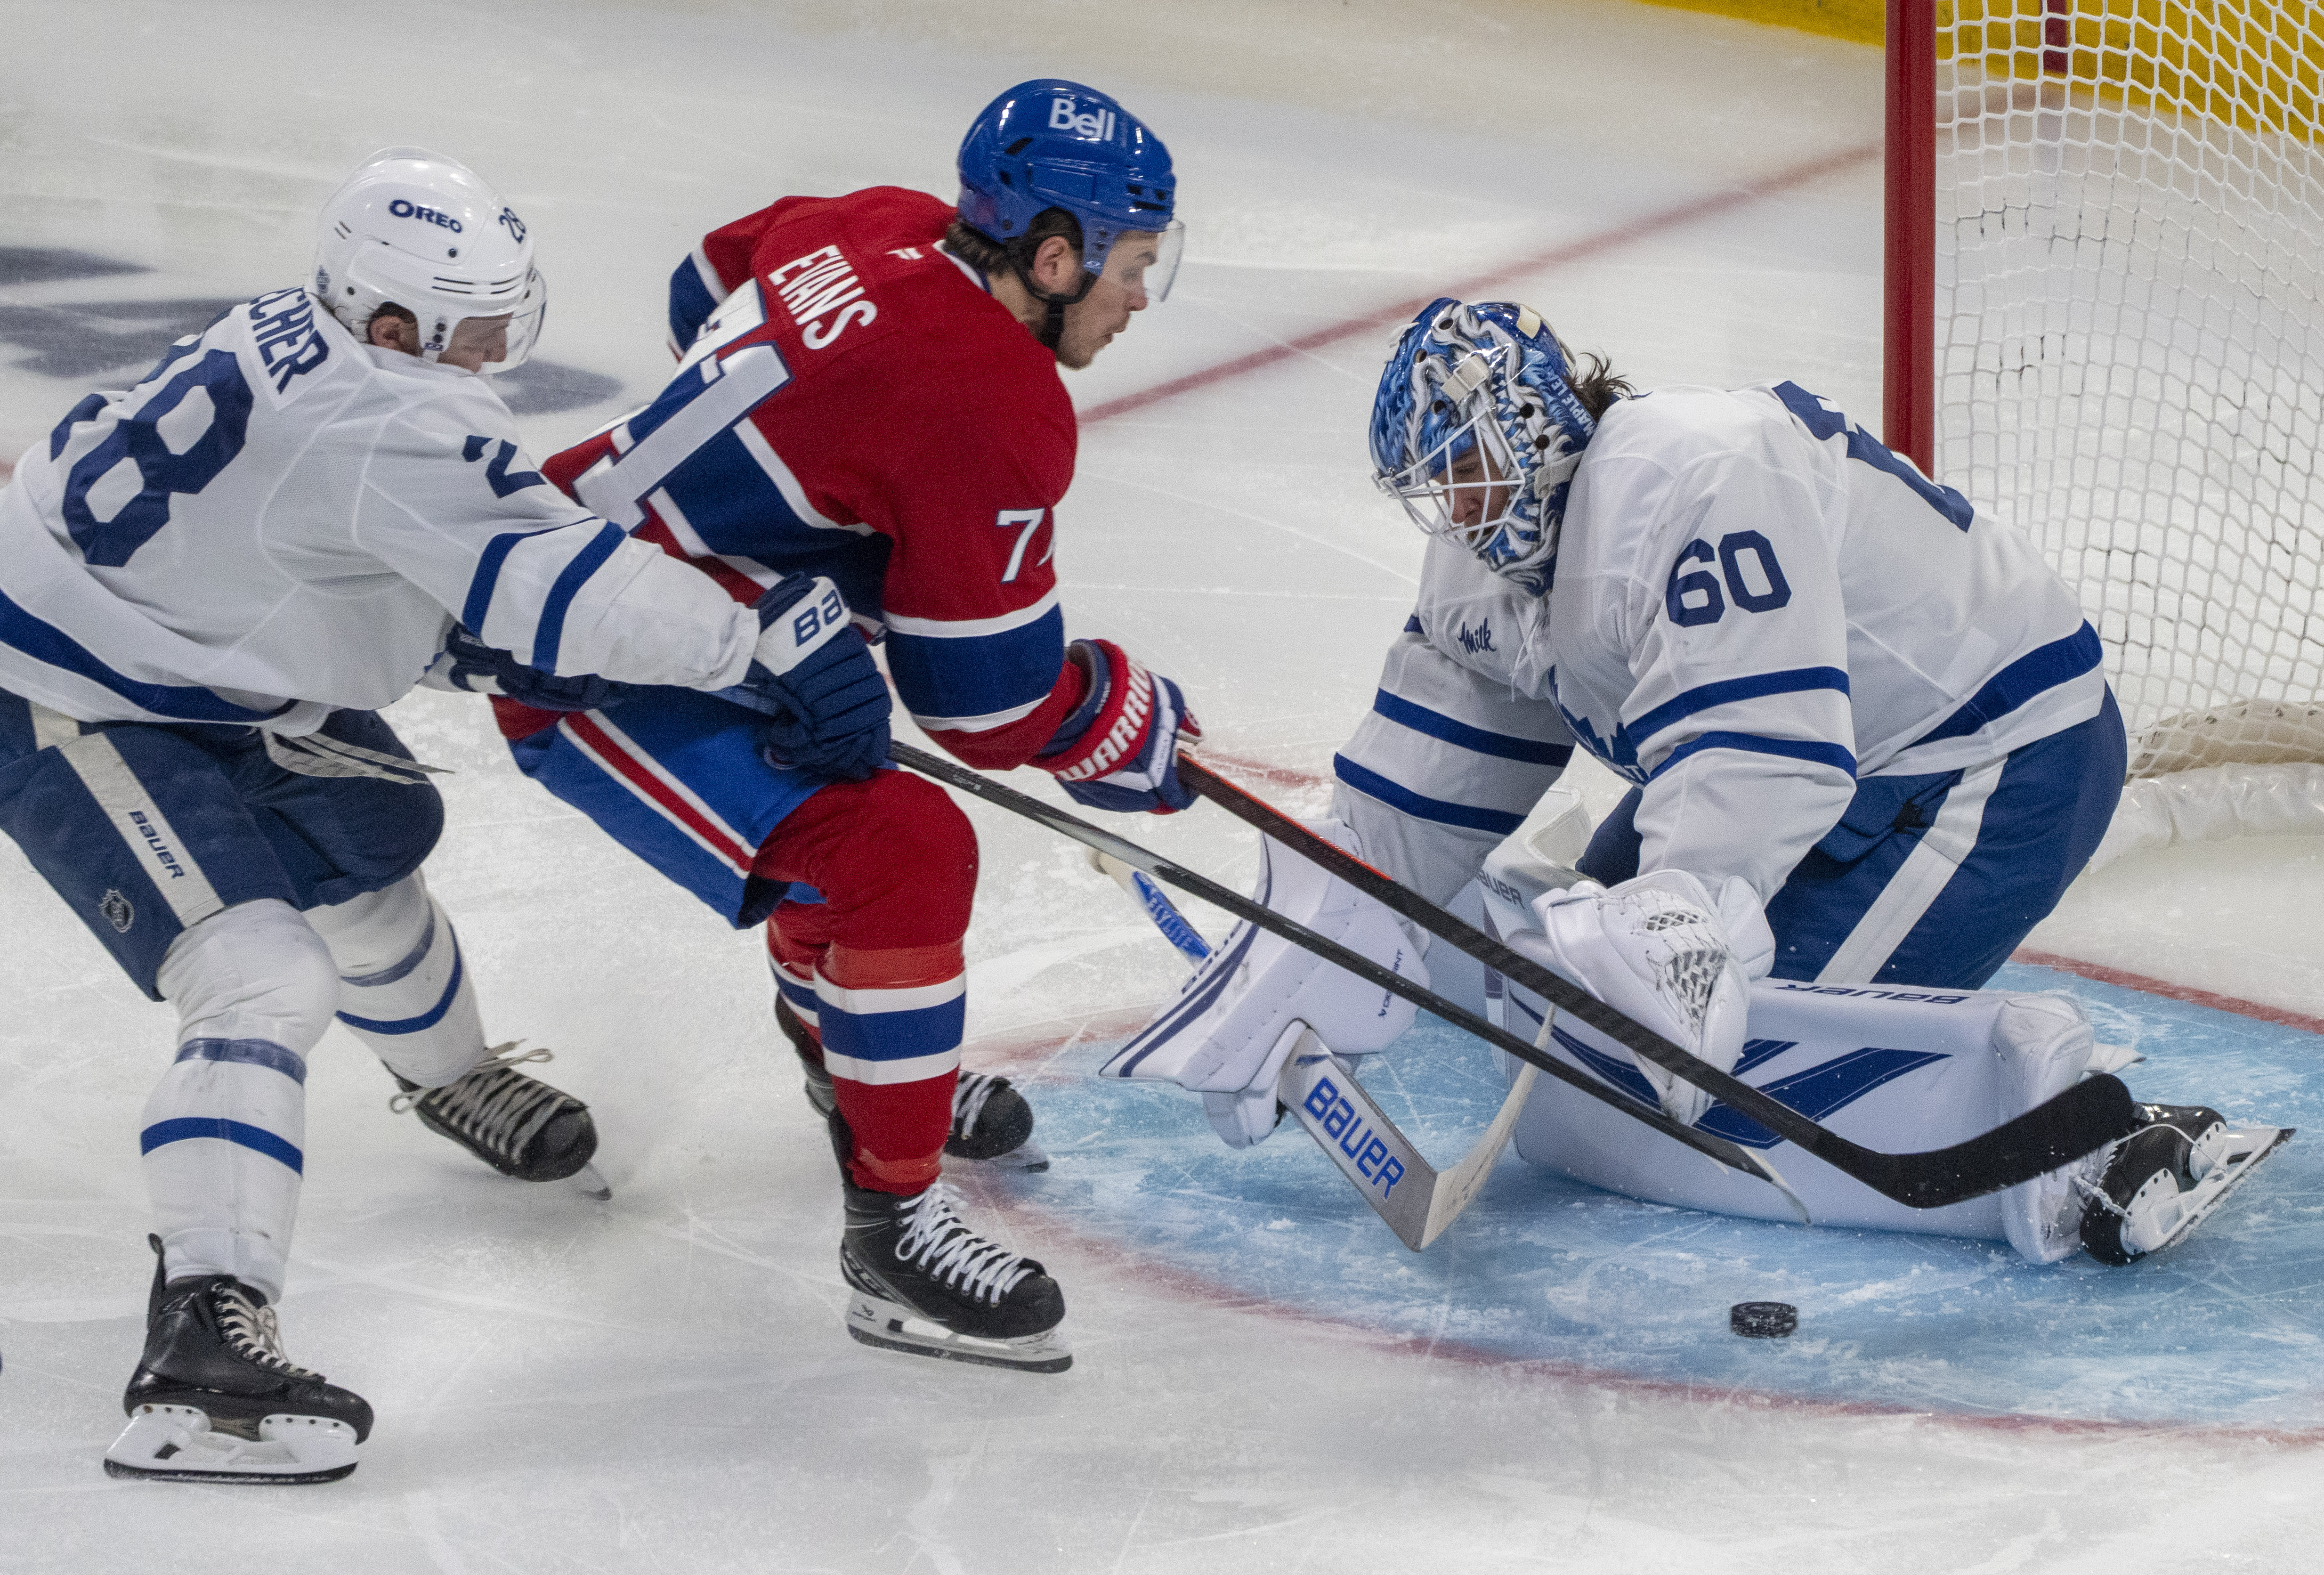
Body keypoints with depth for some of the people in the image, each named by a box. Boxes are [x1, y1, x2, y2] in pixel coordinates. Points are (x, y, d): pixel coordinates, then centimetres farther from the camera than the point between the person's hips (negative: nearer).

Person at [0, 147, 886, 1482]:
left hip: (189, 652, 11)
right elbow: (561, 583, -36)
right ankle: (205, 1339, -33)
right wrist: (766, 655, -30)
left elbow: (414, 578, 11)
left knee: (366, 835, 28)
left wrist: (484, 651, -3)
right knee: (267, 973, -22)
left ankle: (452, 1072, 57)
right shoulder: (386, 420, -31)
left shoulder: (301, 343, -2)